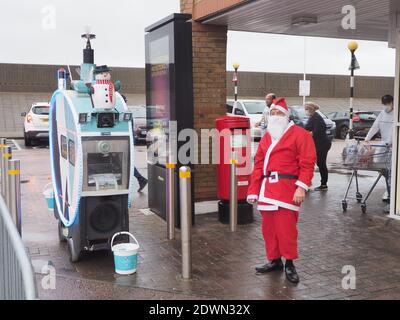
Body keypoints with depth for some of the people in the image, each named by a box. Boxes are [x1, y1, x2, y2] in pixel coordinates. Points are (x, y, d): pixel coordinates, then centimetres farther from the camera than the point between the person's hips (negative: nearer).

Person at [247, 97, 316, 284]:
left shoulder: (299, 134, -2)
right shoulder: (266, 137, 18)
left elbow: (307, 163, -9)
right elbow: (258, 165, 16)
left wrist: (302, 187, -19)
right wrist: (253, 191, 11)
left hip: (286, 188, -6)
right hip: (267, 189, 7)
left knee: (286, 227, -5)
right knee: (268, 227, 10)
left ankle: (289, 264, 10)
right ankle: (274, 260, 25)